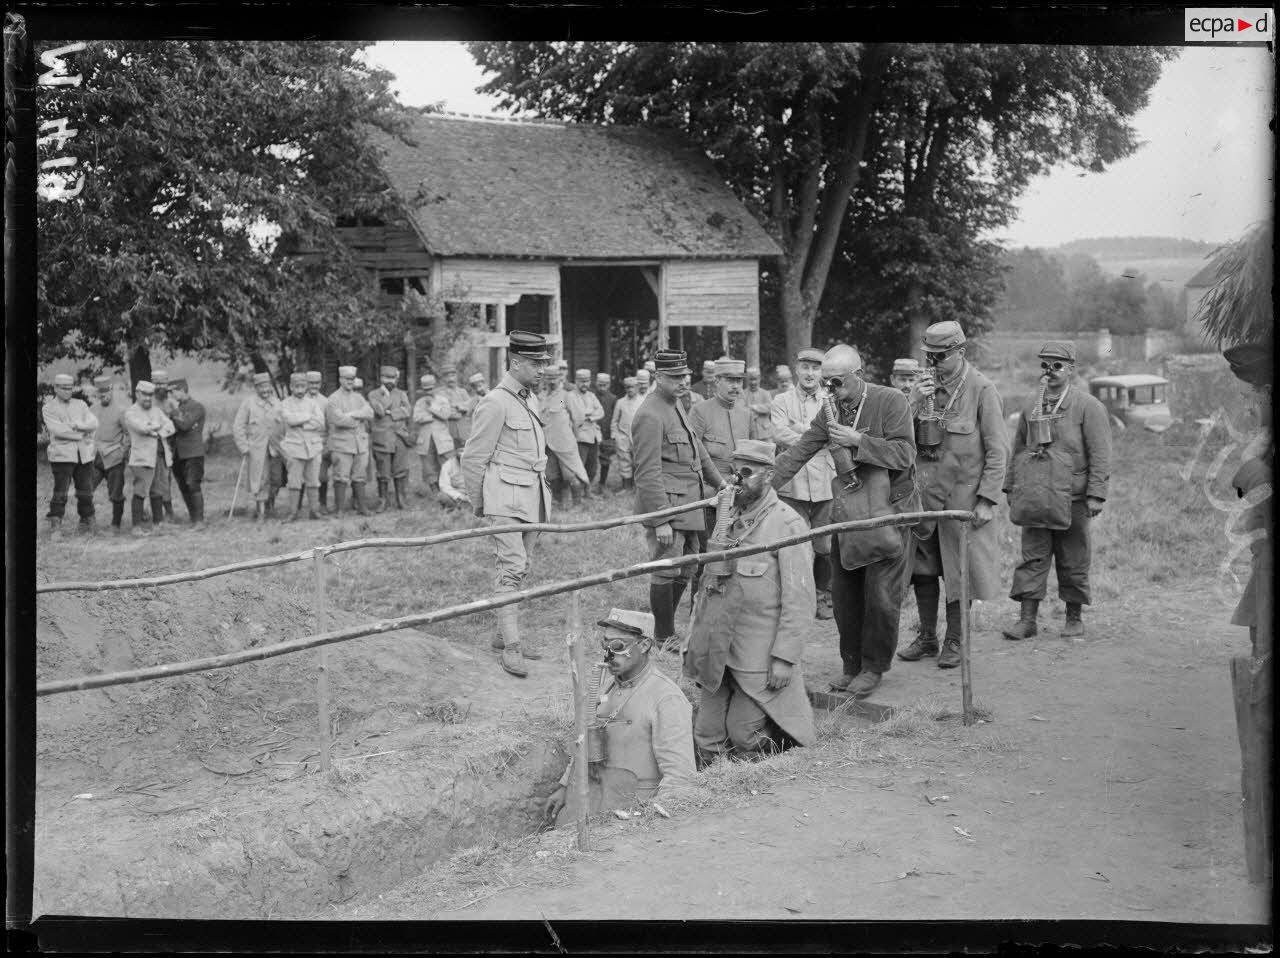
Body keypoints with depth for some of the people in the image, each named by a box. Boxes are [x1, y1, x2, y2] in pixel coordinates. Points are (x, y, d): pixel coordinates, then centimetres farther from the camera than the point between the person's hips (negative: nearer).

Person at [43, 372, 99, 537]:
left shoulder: (81, 404, 16)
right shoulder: (48, 408, 3)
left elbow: (93, 423, 2)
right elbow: (57, 430, -11)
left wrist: (77, 425, -14)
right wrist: (82, 435, -9)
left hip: (84, 455, 4)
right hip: (62, 455, -4)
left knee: (86, 493, 6)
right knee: (60, 493, -8)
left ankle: (87, 524, 16)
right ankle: (55, 528, -3)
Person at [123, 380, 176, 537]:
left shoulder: (156, 410, 18)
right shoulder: (130, 413, -1)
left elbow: (170, 427, 7)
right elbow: (143, 428, -18)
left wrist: (157, 432, -12)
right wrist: (159, 426, -2)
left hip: (160, 455, 6)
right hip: (142, 457, -6)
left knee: (158, 491, 10)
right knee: (140, 491, -9)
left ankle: (157, 523, 18)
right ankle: (137, 527, -8)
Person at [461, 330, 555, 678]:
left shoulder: (531, 399, 14)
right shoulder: (495, 403, -12)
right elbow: (473, 458, -8)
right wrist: (477, 505, 1)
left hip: (534, 496, 8)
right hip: (506, 497, -8)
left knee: (521, 568, 11)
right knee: (512, 568, -12)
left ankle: (503, 637, 20)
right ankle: (511, 647, -11)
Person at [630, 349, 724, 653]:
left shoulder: (676, 403, 13)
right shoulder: (650, 415, -17)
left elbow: (695, 447, 28)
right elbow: (648, 474, -20)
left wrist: (718, 480, 33)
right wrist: (661, 520, -23)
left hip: (689, 504, 10)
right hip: (665, 504, -10)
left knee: (686, 570, 15)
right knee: (666, 571, -3)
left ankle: (666, 628, 26)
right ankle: (664, 638, 8)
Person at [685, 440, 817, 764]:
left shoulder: (788, 525, -10)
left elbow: (799, 599, -13)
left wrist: (784, 657, -17)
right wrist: (695, 642, 14)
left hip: (758, 658, -6)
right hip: (717, 656, 6)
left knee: (745, 738, 0)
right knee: (707, 743, 6)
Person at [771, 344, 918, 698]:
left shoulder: (890, 401, -11)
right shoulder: (830, 411, 5)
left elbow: (904, 454, -17)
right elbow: (798, 453, 4)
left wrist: (858, 441, -24)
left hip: (887, 509, -5)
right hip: (846, 510, 5)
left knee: (881, 595, -4)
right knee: (843, 593, 7)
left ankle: (873, 668, 11)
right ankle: (852, 665, 21)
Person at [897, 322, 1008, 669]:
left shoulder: (981, 389, -9)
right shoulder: (924, 385, 6)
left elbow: (998, 451, -9)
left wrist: (987, 500, -14)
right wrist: (916, 403, -12)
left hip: (963, 493, -5)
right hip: (924, 491, 5)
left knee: (959, 569, 3)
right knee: (922, 567, 10)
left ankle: (954, 641, 15)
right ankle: (927, 637, 23)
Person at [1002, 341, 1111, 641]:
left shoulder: (1088, 407, -2)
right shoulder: (1031, 406, 13)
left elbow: (1100, 455, -6)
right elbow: (1018, 450, 21)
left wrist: (1096, 494, -13)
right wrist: (1011, 487, 17)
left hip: (1071, 500, -4)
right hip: (1034, 499, 4)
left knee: (1073, 562, 5)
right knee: (1032, 558, 0)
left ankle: (1074, 618, 16)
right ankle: (1027, 619, 1)